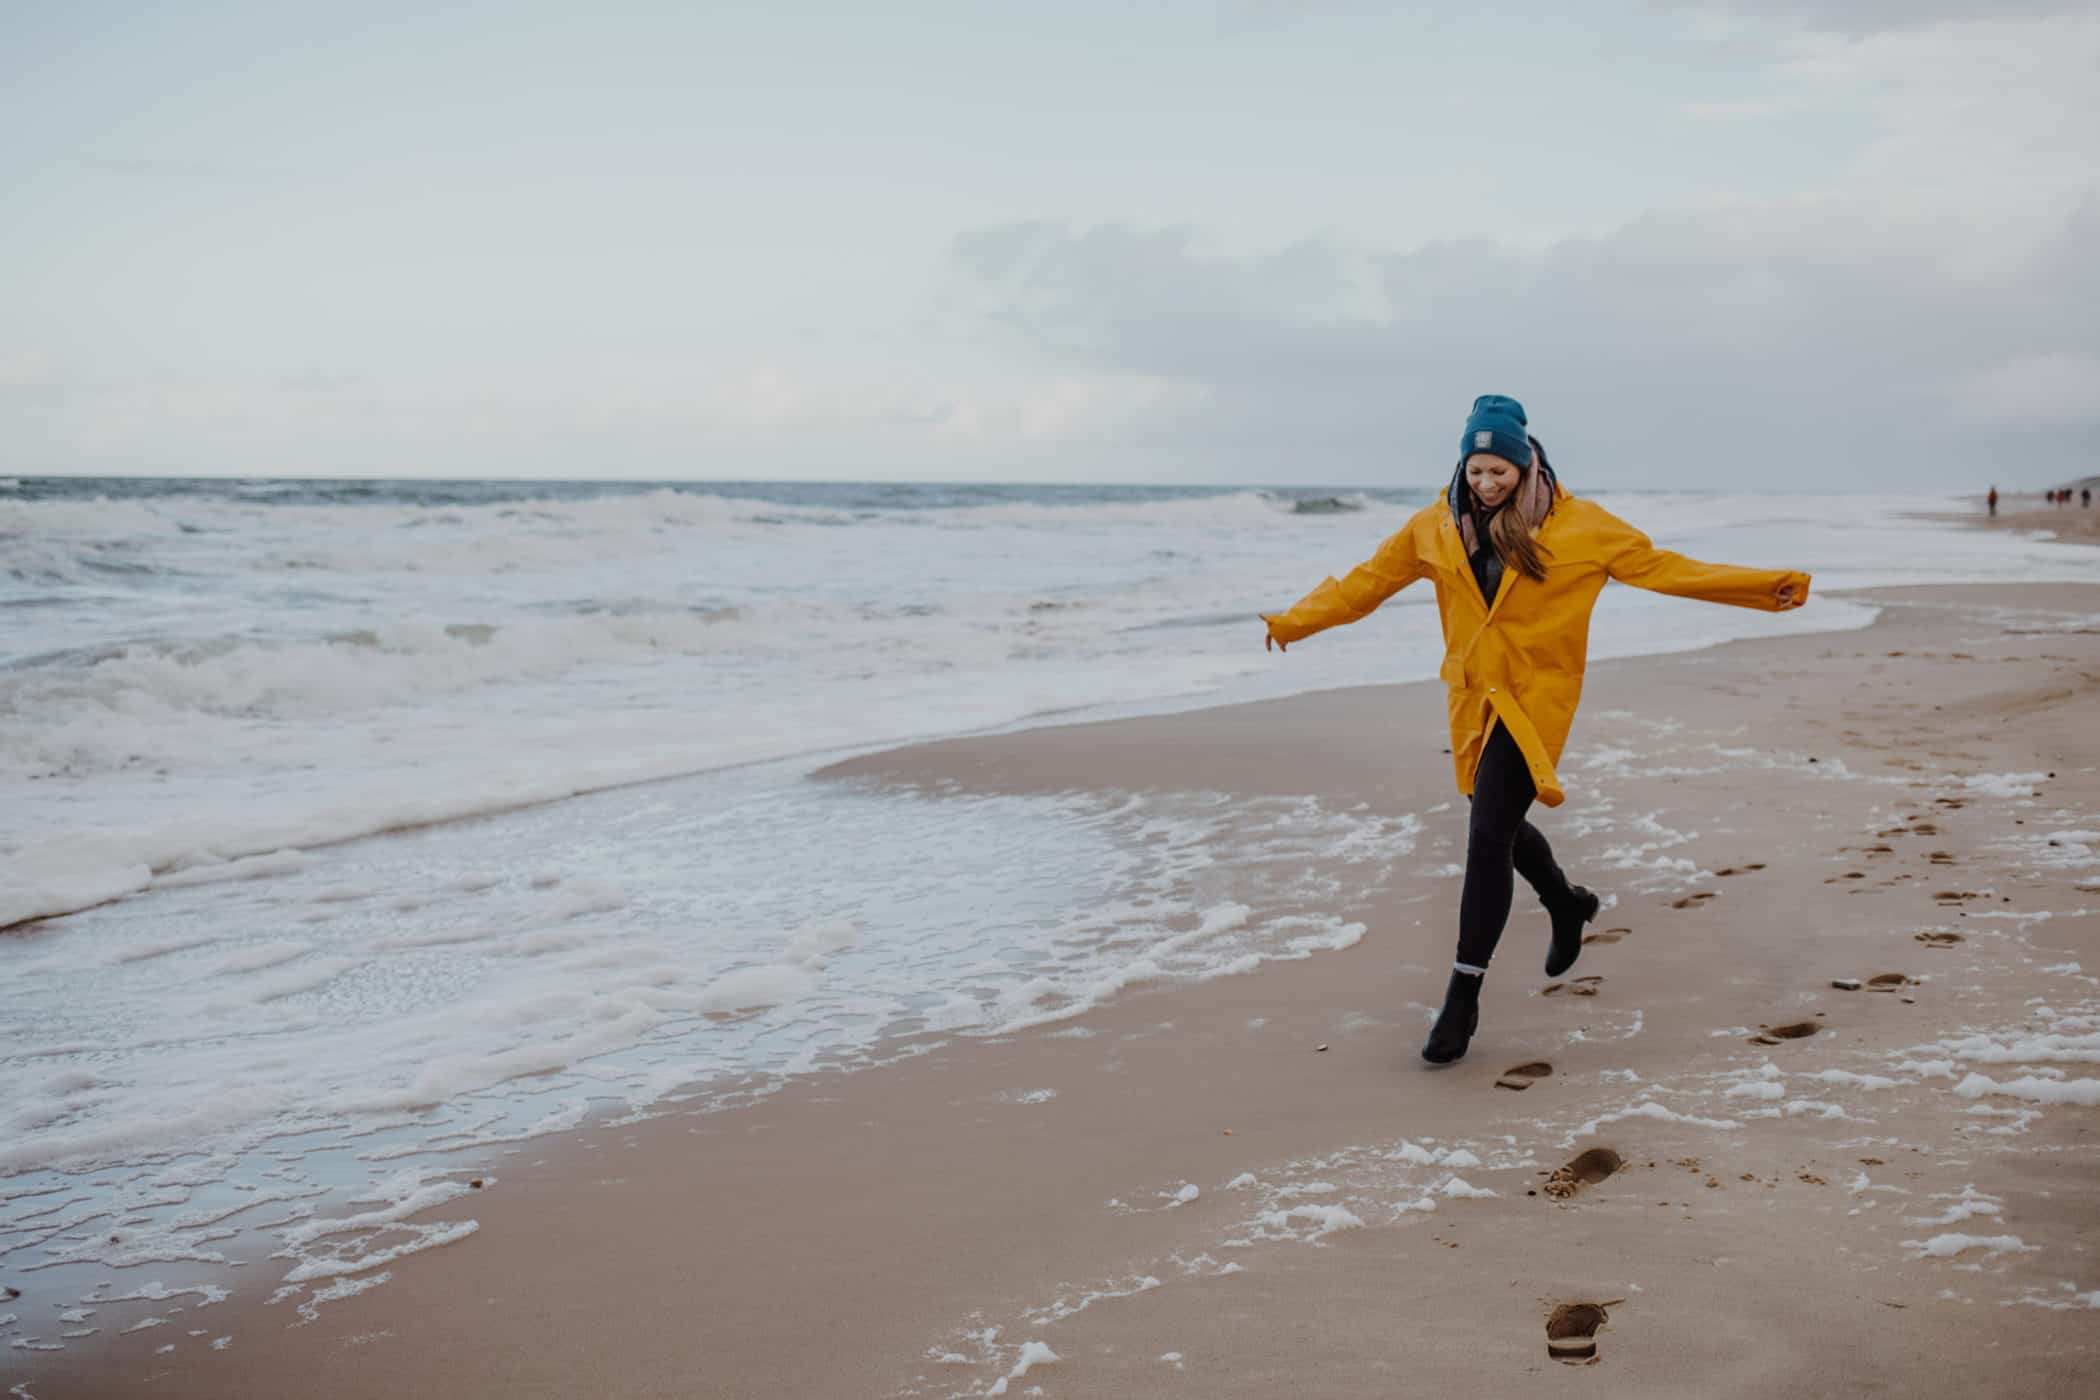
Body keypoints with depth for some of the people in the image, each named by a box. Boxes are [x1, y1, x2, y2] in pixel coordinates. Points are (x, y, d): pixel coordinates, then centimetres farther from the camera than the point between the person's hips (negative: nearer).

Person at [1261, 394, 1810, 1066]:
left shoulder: (1577, 525, -6)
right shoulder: (1435, 527, 2)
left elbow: (1660, 567, -3)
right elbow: (1366, 581, 8)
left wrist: (1764, 587, -8)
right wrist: (1293, 622, 2)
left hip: (1535, 696, -5)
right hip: (1472, 700, 5)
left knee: (1487, 838, -14)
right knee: (1499, 825, 19)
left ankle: (1464, 995, -6)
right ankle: (1567, 905, 51)